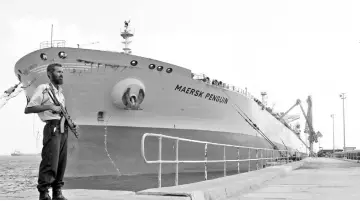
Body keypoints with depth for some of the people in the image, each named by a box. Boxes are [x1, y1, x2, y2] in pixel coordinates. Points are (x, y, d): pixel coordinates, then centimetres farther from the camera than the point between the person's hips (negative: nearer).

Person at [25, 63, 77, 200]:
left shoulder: (60, 92, 22)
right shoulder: (43, 89, -3)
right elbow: (28, 109, -10)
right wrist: (49, 107, -17)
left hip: (63, 130, 8)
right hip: (52, 128, -8)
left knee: (61, 162, 6)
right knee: (50, 163, -12)